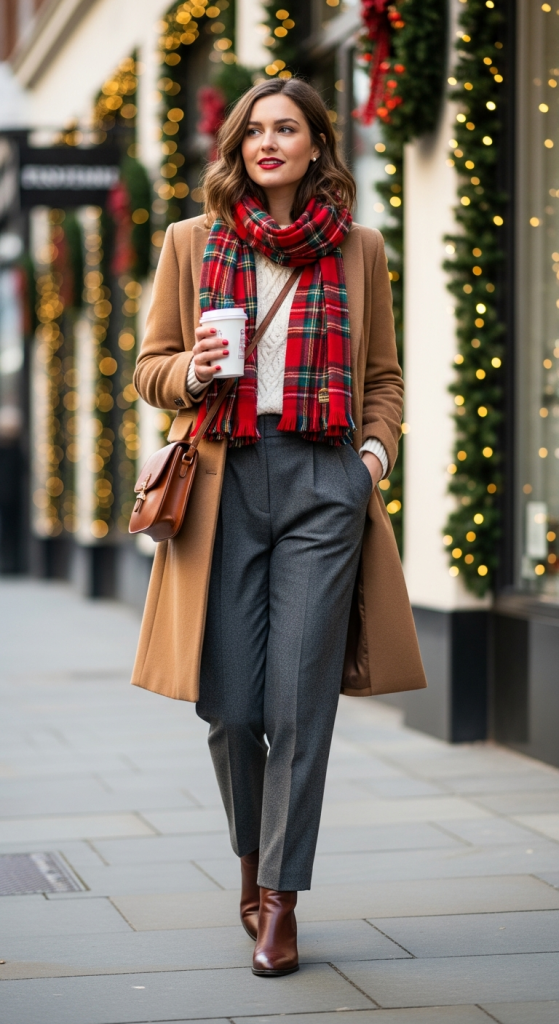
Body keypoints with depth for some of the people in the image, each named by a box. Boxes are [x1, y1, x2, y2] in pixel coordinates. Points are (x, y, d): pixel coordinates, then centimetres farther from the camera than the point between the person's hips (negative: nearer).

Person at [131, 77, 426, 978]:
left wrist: (378, 448, 0)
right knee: (230, 706, 1)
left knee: (300, 701, -6)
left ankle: (280, 900, 3)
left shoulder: (357, 249, 10)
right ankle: (253, 858, 27)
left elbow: (384, 377, 17)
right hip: (224, 481, 1)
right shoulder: (192, 244, 9)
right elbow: (150, 369, 12)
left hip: (324, 482, 0)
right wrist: (194, 373, -9)